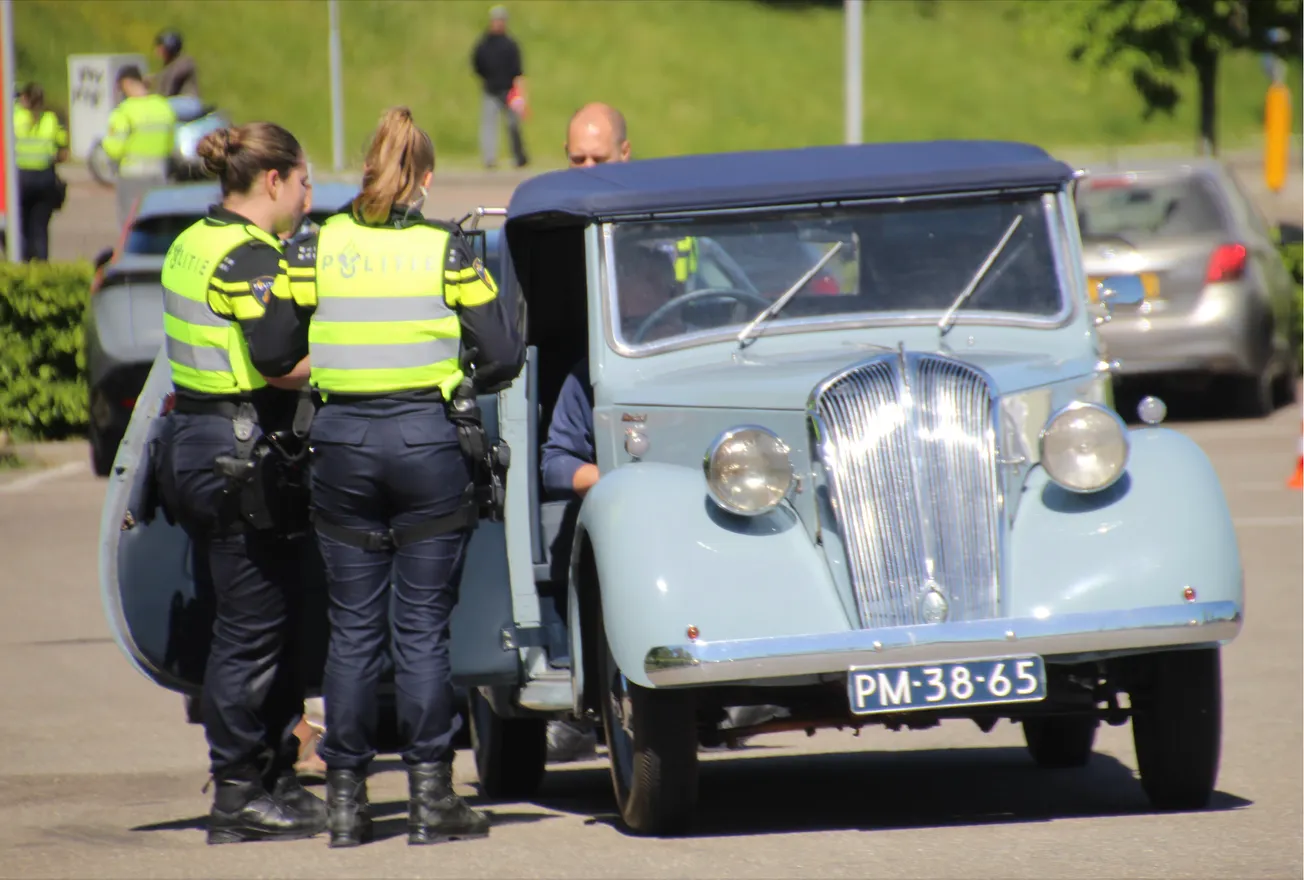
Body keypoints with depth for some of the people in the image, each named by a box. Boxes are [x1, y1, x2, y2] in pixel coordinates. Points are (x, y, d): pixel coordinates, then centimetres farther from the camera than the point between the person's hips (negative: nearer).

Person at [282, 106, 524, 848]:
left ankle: (347, 800, 9)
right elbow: (505, 355, -3)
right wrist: (464, 382, 18)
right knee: (422, 627, 2)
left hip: (342, 444, 2)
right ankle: (432, 798, 1)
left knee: (353, 628, 8)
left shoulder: (318, 246, 1)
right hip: (427, 440, -2)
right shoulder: (447, 250, -4)